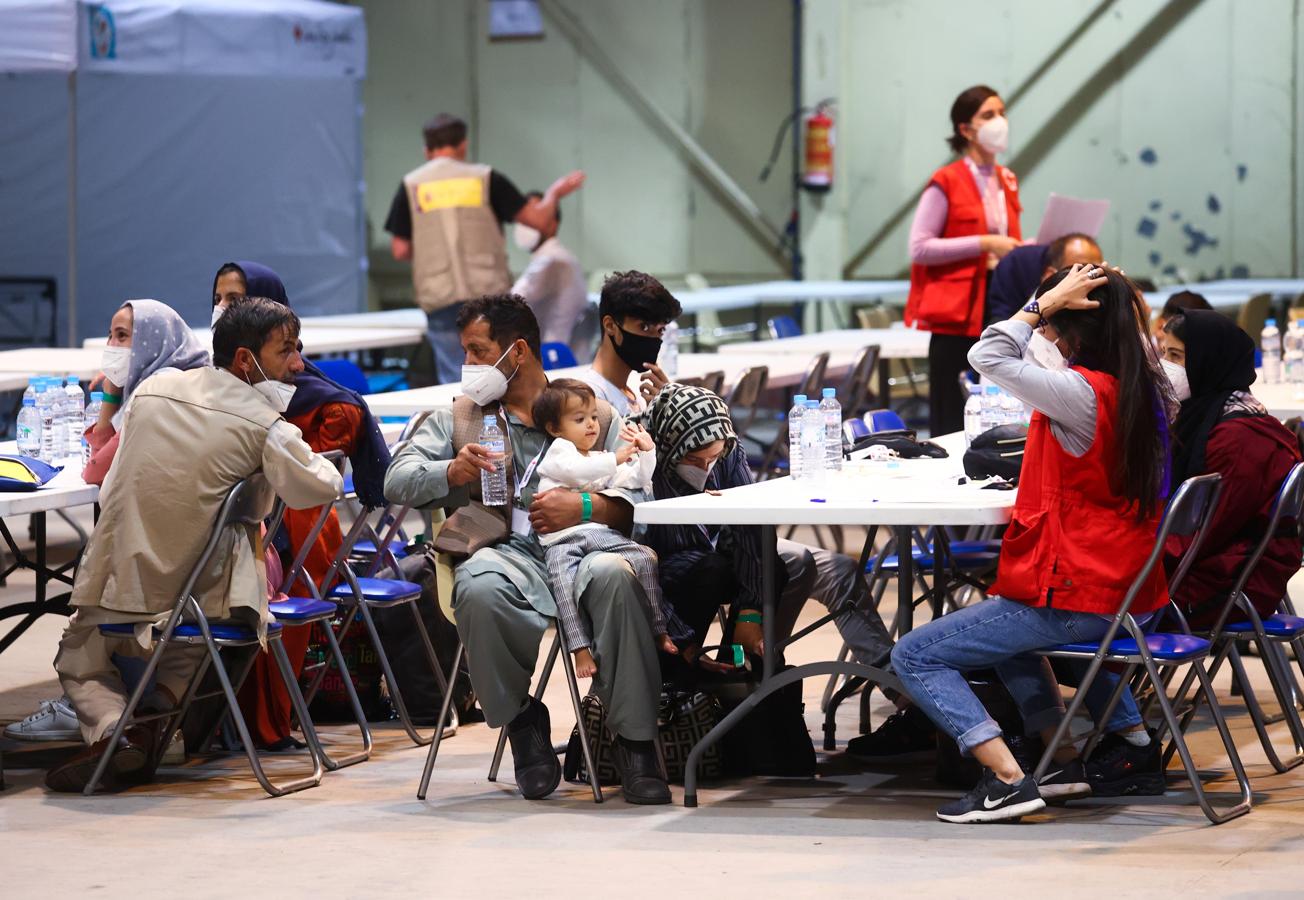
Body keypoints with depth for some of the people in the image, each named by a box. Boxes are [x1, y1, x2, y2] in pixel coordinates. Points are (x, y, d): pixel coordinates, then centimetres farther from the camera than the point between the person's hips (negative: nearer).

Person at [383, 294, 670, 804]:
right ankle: (522, 721, -12)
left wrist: (587, 507, -12)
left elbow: (634, 497, 9)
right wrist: (453, 471, -7)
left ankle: (634, 739, -28)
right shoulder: (458, 418, 26)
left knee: (615, 575, -37)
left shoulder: (594, 412, 21)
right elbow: (398, 480, 13)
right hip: (505, 550, 1)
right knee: (479, 590, -37)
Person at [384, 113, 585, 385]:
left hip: (440, 301, 0)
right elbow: (539, 219, 5)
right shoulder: (486, 179, 4)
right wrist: (555, 192, 25)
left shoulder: (411, 185, 6)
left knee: (454, 380, 3)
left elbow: (400, 251, 4)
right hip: (489, 294, 0)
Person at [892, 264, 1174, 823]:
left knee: (915, 656, -3)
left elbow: (987, 356, -22)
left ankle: (1007, 779, -17)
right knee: (1008, 623, 40)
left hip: (1077, 595, -9)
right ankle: (1134, 744, 28)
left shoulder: (1082, 394, -21)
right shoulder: (1148, 388, 3)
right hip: (1131, 593, 9)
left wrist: (1048, 300, -15)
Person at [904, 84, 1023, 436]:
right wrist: (984, 244, -15)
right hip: (956, 315, -6)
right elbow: (919, 248, -12)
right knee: (952, 424, -5)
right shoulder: (946, 183, -6)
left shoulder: (1007, 182, 15)